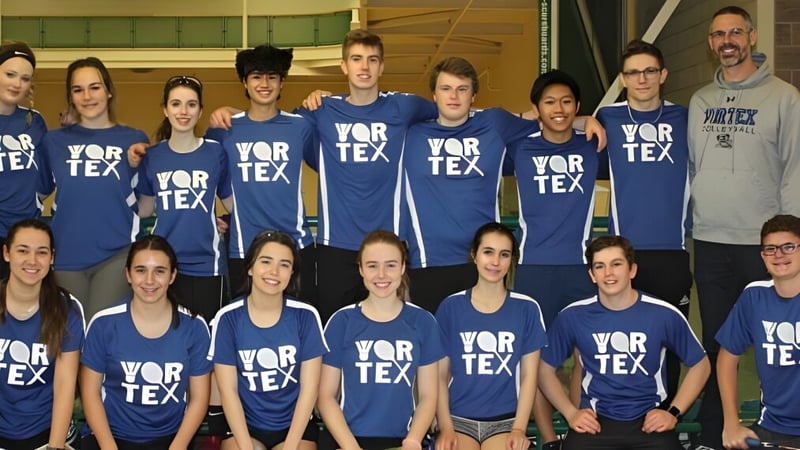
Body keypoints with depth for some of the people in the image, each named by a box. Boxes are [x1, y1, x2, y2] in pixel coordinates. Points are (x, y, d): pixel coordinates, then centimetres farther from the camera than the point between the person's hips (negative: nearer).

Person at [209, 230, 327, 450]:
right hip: (244, 427, 0)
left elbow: (309, 387, -4)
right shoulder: (228, 318, -5)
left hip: (296, 427, 0)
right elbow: (228, 390, -4)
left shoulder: (305, 316, -5)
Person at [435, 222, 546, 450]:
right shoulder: (451, 307, 3)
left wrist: (519, 428, -6)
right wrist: (445, 426, -6)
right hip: (458, 417, 0)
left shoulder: (526, 308, 3)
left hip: (506, 419, 0)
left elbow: (528, 375, 4)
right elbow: (441, 374, 4)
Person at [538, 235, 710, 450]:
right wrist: (570, 413, 1)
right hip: (595, 421, 0)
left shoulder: (664, 314, -2)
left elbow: (700, 365, 12)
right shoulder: (572, 317, -1)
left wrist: (674, 413, 3)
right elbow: (545, 369, 11)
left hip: (650, 420, 1)